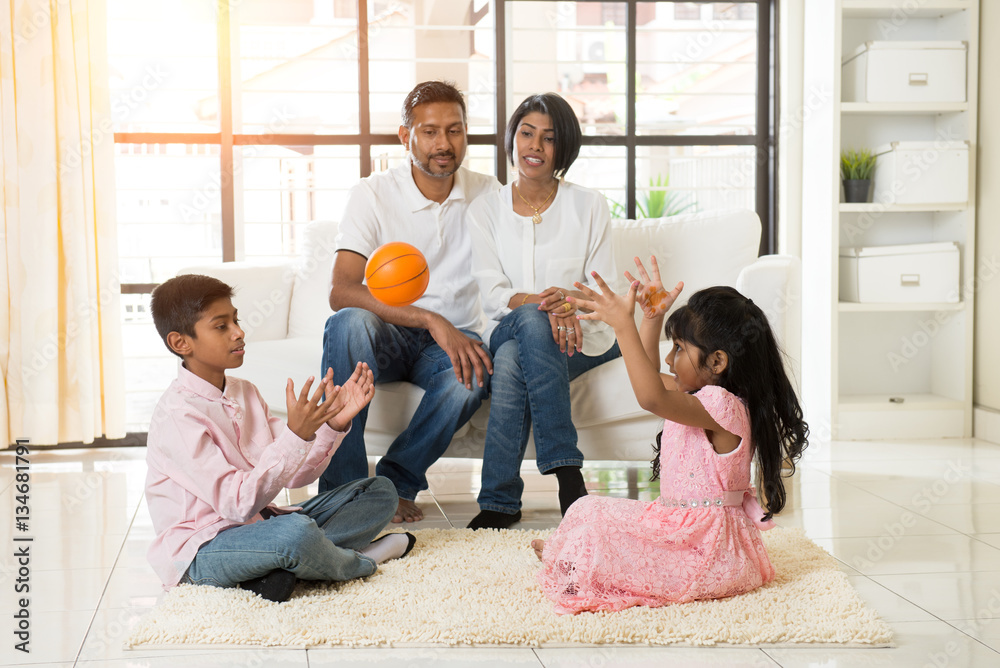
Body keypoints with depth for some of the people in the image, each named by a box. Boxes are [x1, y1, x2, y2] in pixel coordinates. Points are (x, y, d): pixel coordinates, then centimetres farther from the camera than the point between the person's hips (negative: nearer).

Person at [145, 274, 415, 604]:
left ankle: (281, 568, -17)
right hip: (200, 551, -9)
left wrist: (333, 424, -11)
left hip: (257, 524, 9)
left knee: (380, 491, 4)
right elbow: (237, 505, -26)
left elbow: (295, 474, 5)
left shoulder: (244, 393, 9)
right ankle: (362, 561, -5)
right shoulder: (177, 414, -18)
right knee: (295, 532, -40)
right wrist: (296, 435, -33)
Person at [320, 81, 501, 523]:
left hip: (456, 337, 1)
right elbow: (341, 292, -19)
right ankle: (343, 488, -29)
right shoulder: (373, 194, -6)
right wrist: (431, 319, -31)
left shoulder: (487, 195, 3)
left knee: (473, 376, -34)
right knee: (348, 322, -35)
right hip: (387, 337, -1)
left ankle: (396, 483, -13)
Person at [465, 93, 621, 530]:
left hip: (581, 338, -1)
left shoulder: (589, 206, 5)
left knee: (512, 359, -35)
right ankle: (567, 473, -39)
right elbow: (492, 296, -3)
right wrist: (542, 303, -24)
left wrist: (572, 299, -24)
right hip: (510, 332, 1)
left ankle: (500, 499, -30)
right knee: (532, 321, -37)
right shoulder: (485, 210, 8)